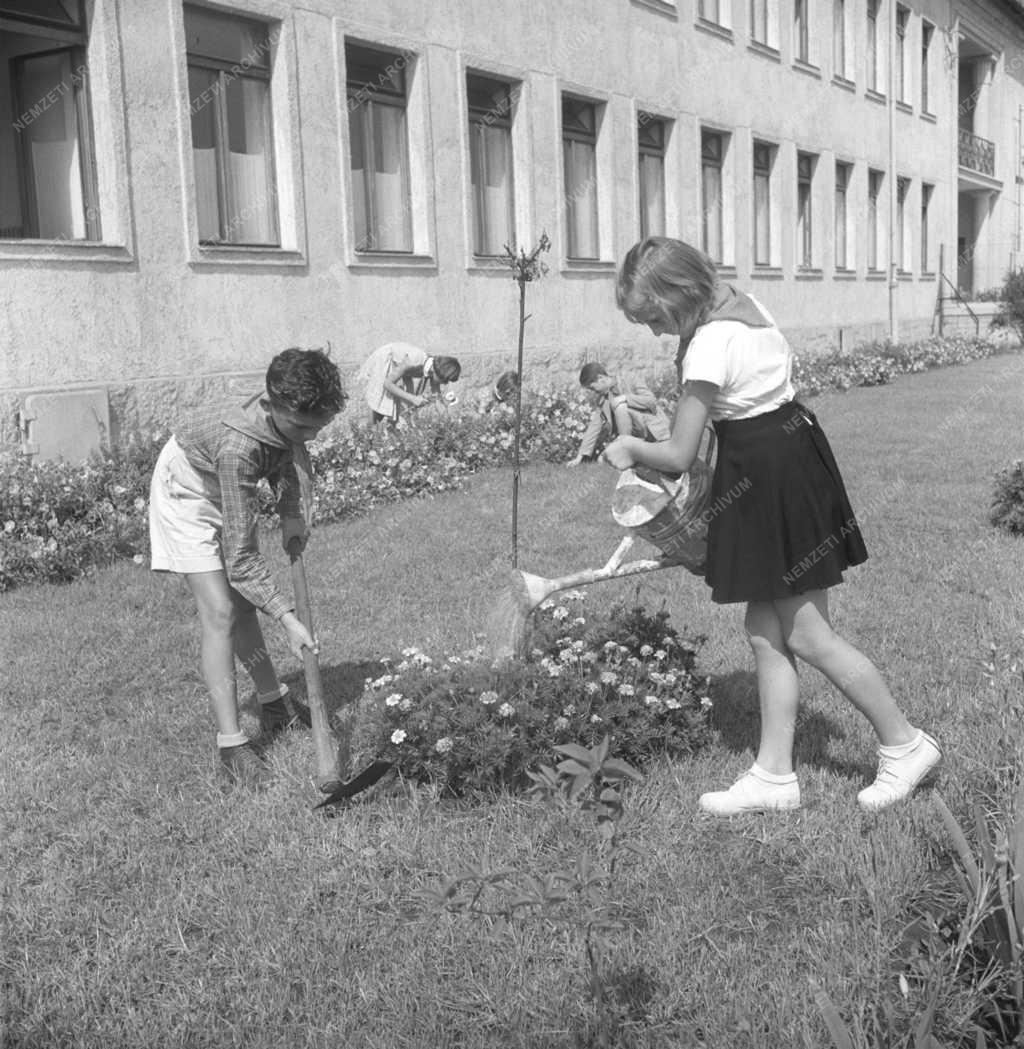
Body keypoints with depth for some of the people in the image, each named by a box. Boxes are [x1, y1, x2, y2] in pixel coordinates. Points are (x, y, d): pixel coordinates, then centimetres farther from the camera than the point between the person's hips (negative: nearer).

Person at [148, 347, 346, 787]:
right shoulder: (238, 446, -43)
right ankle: (231, 744, -13)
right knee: (219, 612, -15)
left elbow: (289, 453, 2)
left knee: (242, 604, 12)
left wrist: (293, 513, -13)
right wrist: (287, 616, -41)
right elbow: (240, 554, -39)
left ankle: (273, 703, 28)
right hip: (187, 489, -7)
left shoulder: (290, 413, -24)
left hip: (234, 489, 7)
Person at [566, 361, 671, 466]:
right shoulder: (599, 398, 2)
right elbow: (595, 425, -1)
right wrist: (580, 456, -7)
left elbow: (652, 400, -22)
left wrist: (624, 398, -27)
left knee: (619, 404, -26)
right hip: (638, 434, 7)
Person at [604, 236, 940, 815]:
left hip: (770, 478, -10)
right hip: (792, 451, 10)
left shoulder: (709, 346, -21)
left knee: (806, 636, 1)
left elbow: (679, 456, -16)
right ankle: (775, 773, 17)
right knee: (766, 631, 11)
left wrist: (629, 448, 3)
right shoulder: (747, 305, 6)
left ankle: (905, 744, 15)